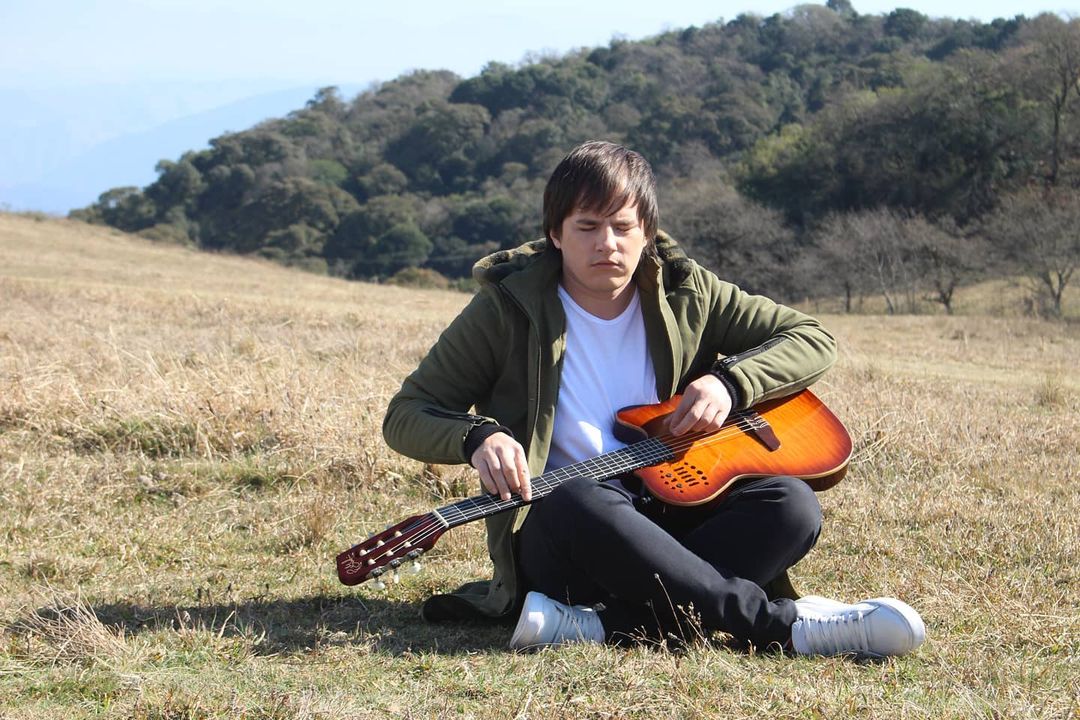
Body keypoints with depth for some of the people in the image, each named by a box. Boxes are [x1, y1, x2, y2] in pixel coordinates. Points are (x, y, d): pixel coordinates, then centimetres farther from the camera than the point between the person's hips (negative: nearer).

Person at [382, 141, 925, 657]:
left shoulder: (685, 294, 7)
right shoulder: (509, 308, -1)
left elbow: (814, 340, 10)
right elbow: (407, 414, 0)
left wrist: (729, 381, -9)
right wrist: (477, 436, -23)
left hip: (674, 514, 4)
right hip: (553, 534, -4)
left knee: (792, 504, -24)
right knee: (576, 503, -40)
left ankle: (597, 624, -39)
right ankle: (787, 624, -36)